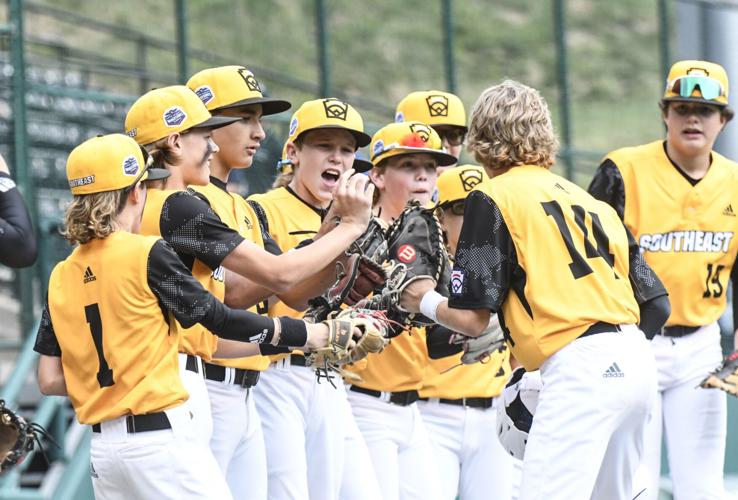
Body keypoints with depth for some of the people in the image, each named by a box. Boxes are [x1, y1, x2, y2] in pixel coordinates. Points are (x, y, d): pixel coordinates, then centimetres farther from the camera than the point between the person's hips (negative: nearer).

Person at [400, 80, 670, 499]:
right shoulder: (586, 199, 21)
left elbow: (472, 318, -1)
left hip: (580, 368, -8)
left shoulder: (495, 198, 2)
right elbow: (657, 306, 17)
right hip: (638, 361, 8)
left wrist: (425, 300, 19)